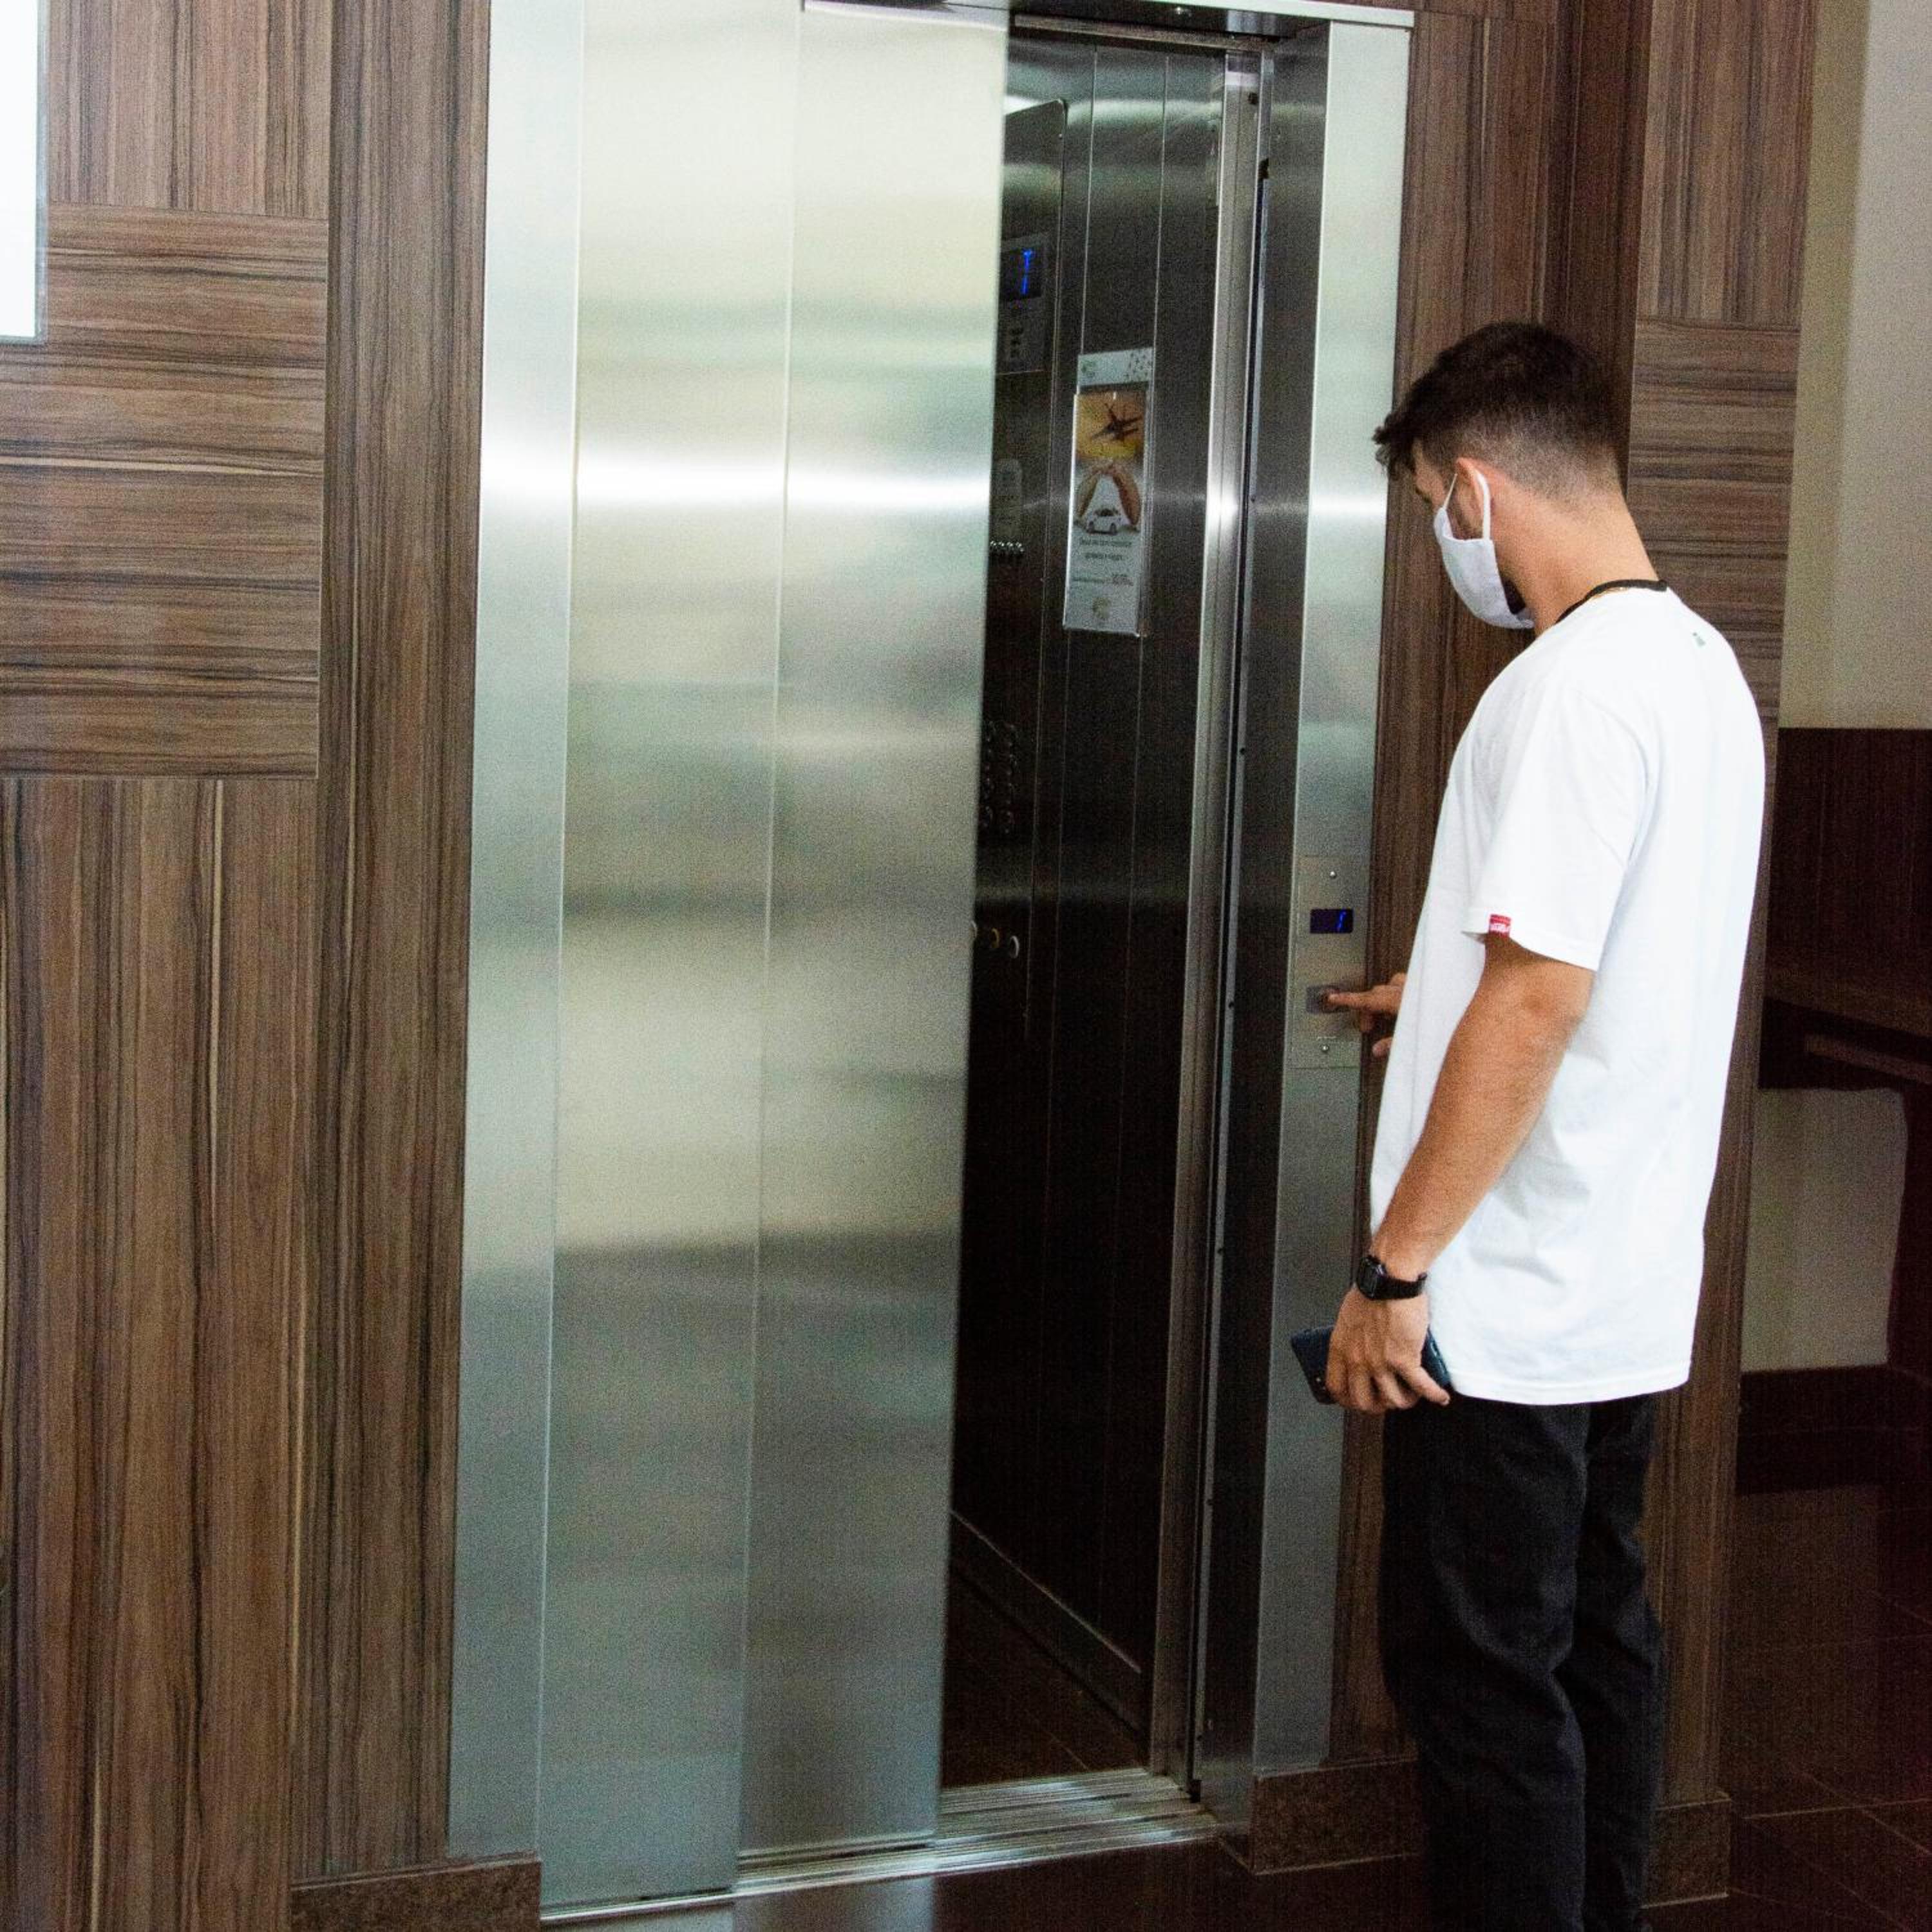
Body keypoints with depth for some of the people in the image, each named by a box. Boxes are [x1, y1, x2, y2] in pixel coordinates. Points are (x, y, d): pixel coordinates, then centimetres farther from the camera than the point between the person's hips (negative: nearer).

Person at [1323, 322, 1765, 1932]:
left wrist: (1393, 1271, -19)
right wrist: (1438, 992, 38)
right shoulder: (1702, 665, 10)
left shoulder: (1577, 686, -19)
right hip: (1635, 1297, 10)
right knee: (1599, 1645, 18)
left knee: (1483, 1681, 0)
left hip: (1510, 1311, -9)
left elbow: (1535, 1009, -24)